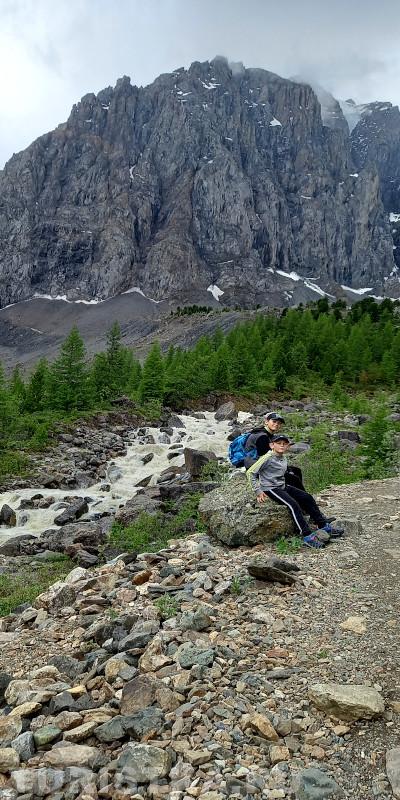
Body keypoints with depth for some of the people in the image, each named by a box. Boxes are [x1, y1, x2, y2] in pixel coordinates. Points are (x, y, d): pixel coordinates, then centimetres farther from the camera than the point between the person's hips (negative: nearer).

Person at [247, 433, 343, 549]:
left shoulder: (283, 458, 9)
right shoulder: (267, 458, -15)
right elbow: (250, 472, -15)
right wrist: (258, 491, -16)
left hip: (282, 487, 9)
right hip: (270, 489, -9)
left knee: (308, 498, -1)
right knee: (293, 504, -27)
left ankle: (324, 526, 8)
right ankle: (308, 536, -27)